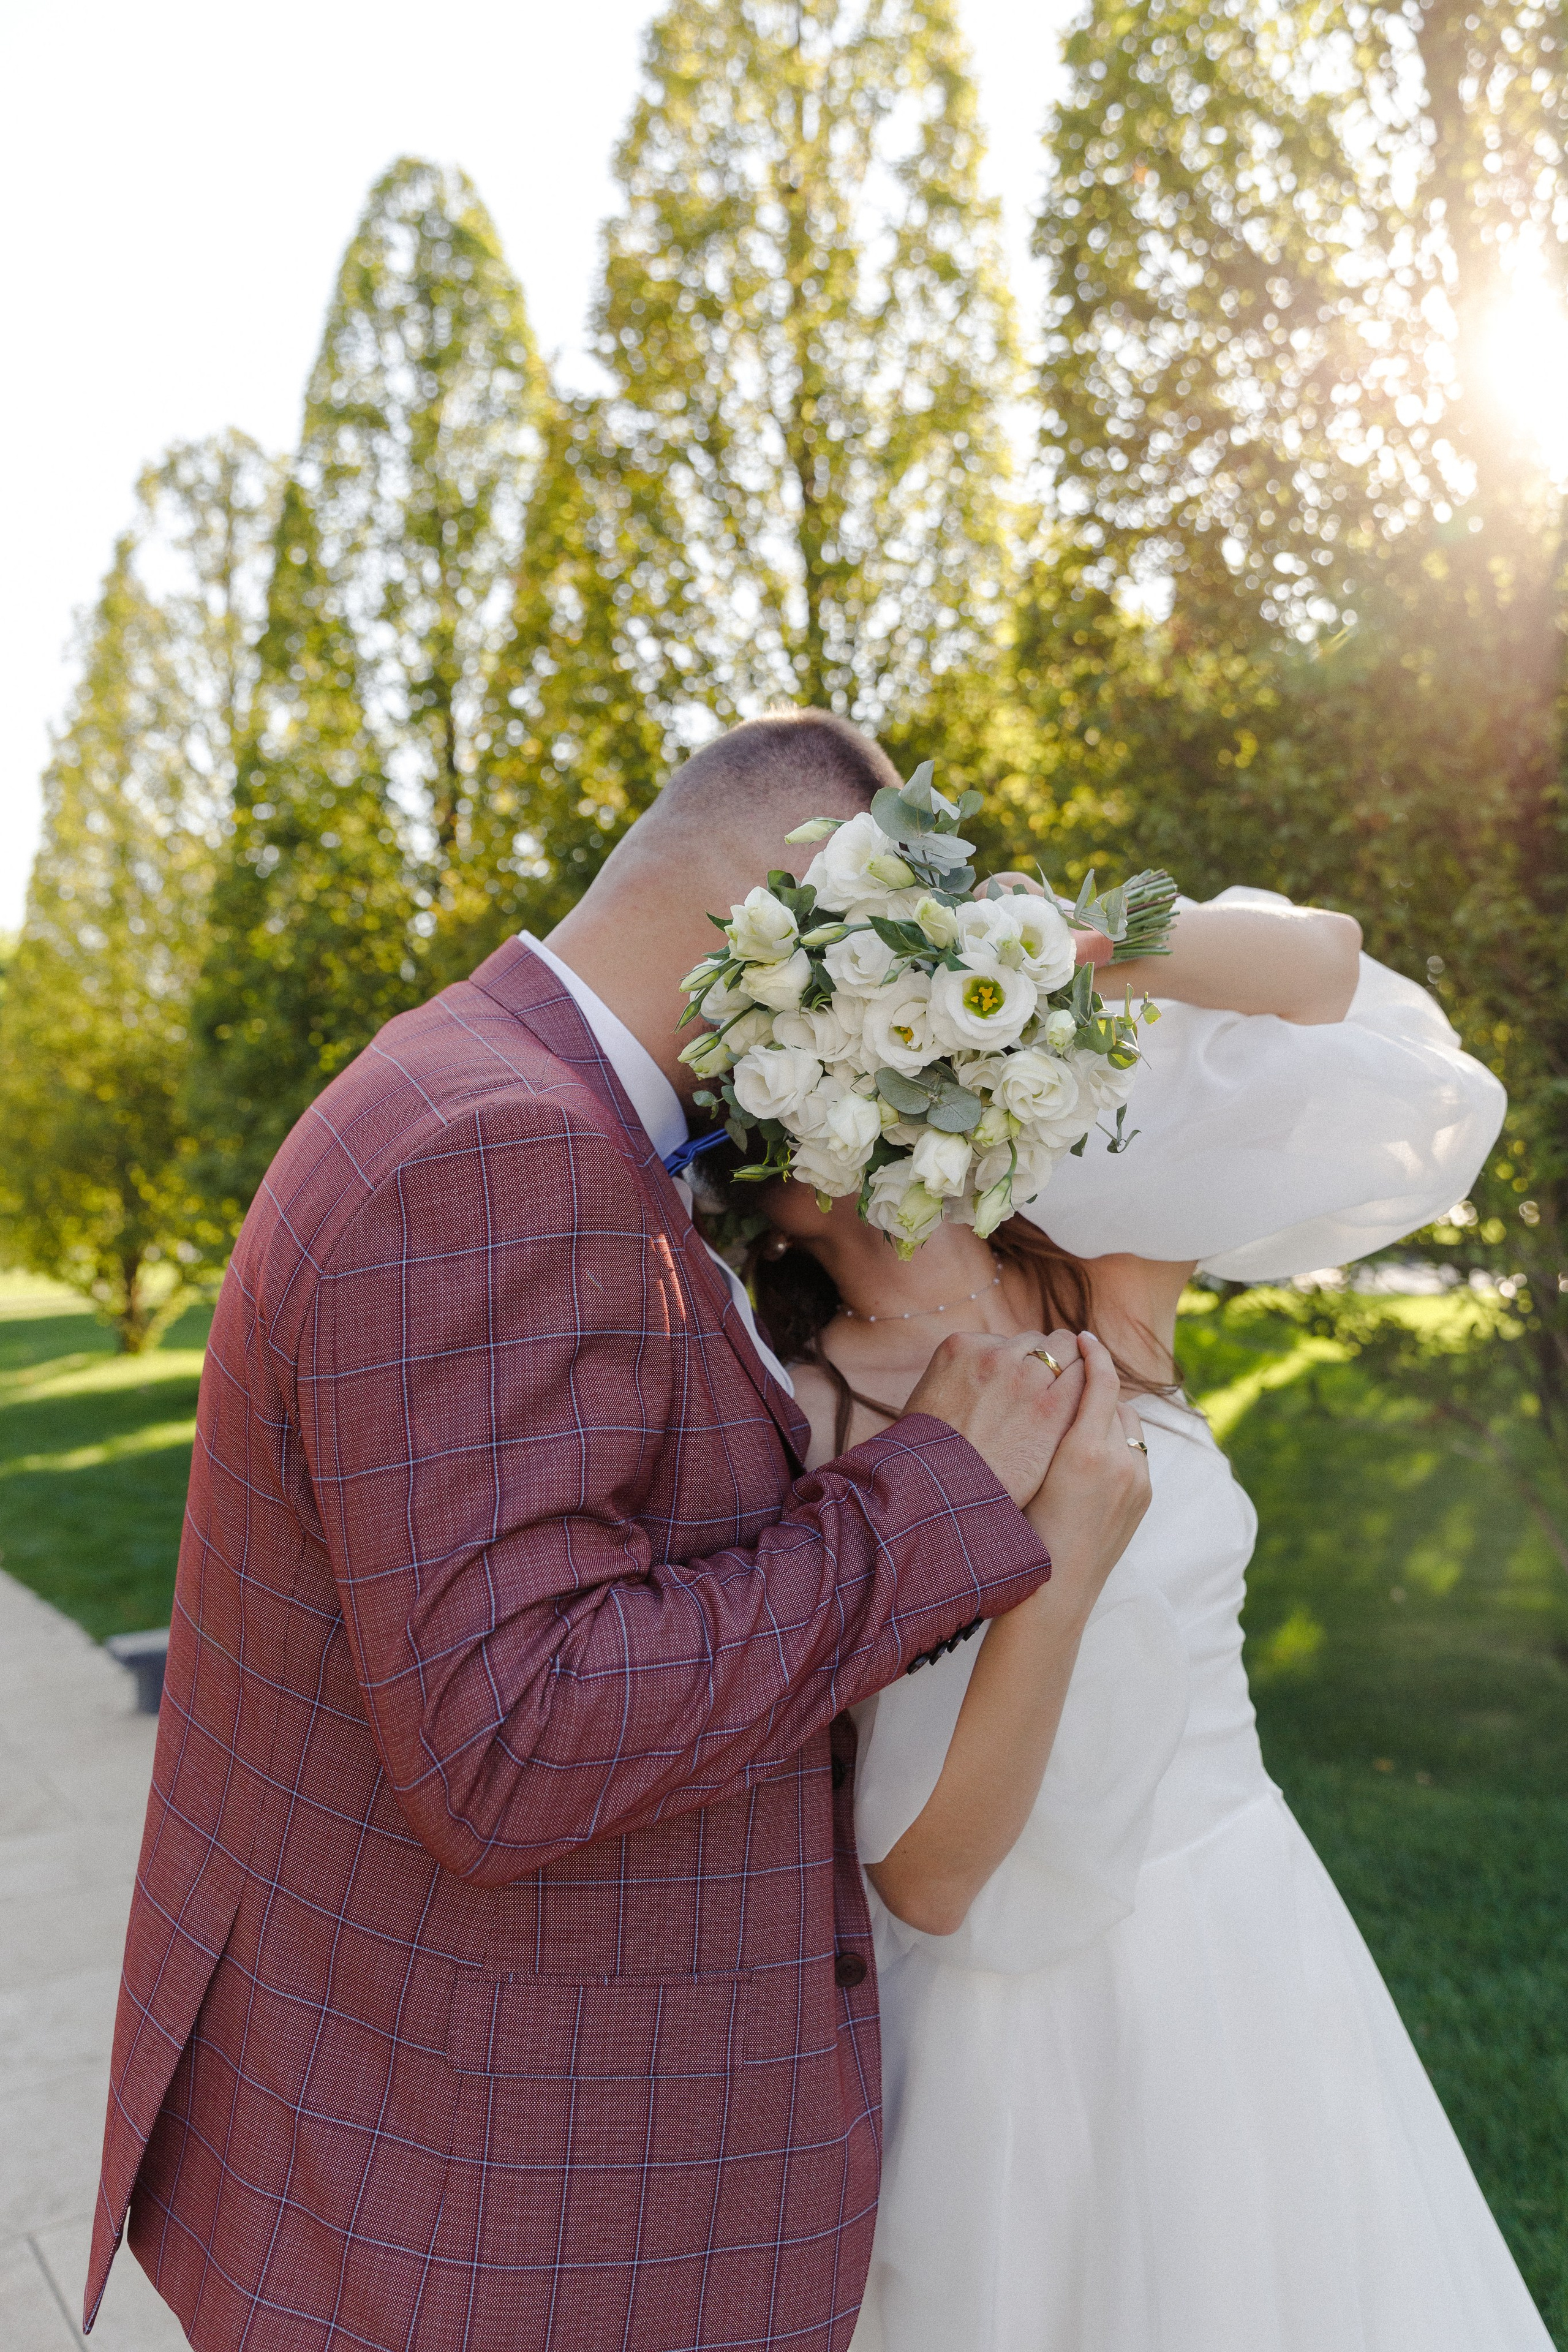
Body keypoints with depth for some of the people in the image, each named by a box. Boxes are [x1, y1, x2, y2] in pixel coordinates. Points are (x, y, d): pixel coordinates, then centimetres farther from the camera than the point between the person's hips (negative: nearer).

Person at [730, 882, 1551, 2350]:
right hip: (1031, 2040, -4)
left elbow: (1328, 966, -4)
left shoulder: (1090, 1267, -5)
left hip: (1263, 1976, 4)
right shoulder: (791, 1430, -16)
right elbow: (929, 1875, -19)